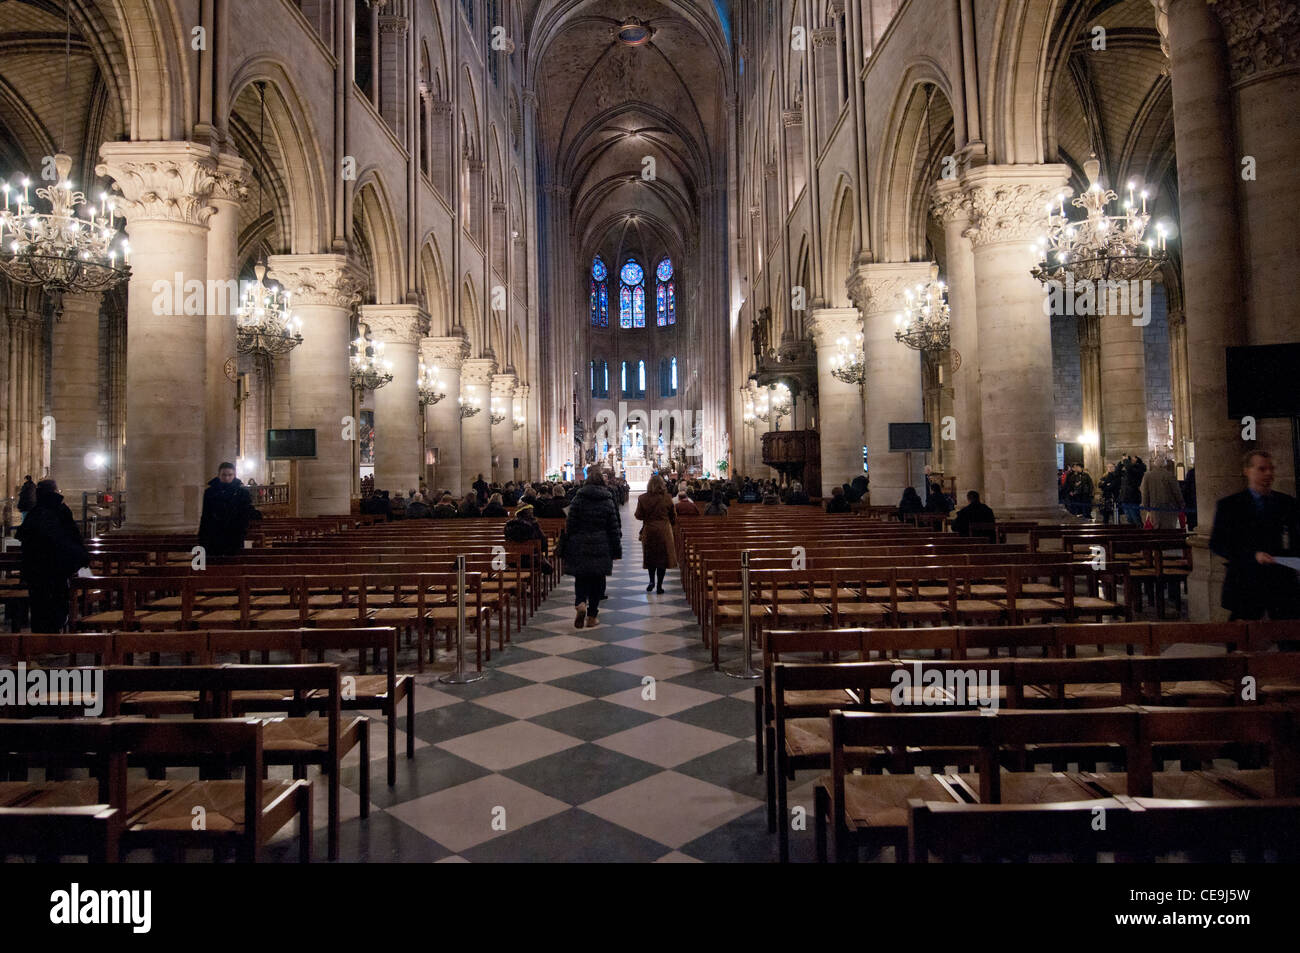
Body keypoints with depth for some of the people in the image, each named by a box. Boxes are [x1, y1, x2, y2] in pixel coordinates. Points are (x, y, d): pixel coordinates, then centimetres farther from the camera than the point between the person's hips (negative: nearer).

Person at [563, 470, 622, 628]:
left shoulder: (578, 498, 0)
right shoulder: (608, 501, 1)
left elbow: (570, 524, 0)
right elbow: (614, 528, 1)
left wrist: (567, 547, 7)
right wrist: (616, 550, 6)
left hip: (579, 546, 0)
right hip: (601, 548, 0)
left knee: (581, 578, 9)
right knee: (597, 581, 8)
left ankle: (580, 604, -18)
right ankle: (592, 616, 10)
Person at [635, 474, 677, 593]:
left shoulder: (642, 498, -8)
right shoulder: (667, 498, -7)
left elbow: (638, 516, -4)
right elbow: (673, 516, 1)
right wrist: (670, 524, 21)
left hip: (649, 530, 1)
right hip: (664, 531, 0)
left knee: (650, 556, 18)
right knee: (662, 556, 6)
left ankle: (652, 581, 10)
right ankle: (659, 586, 7)